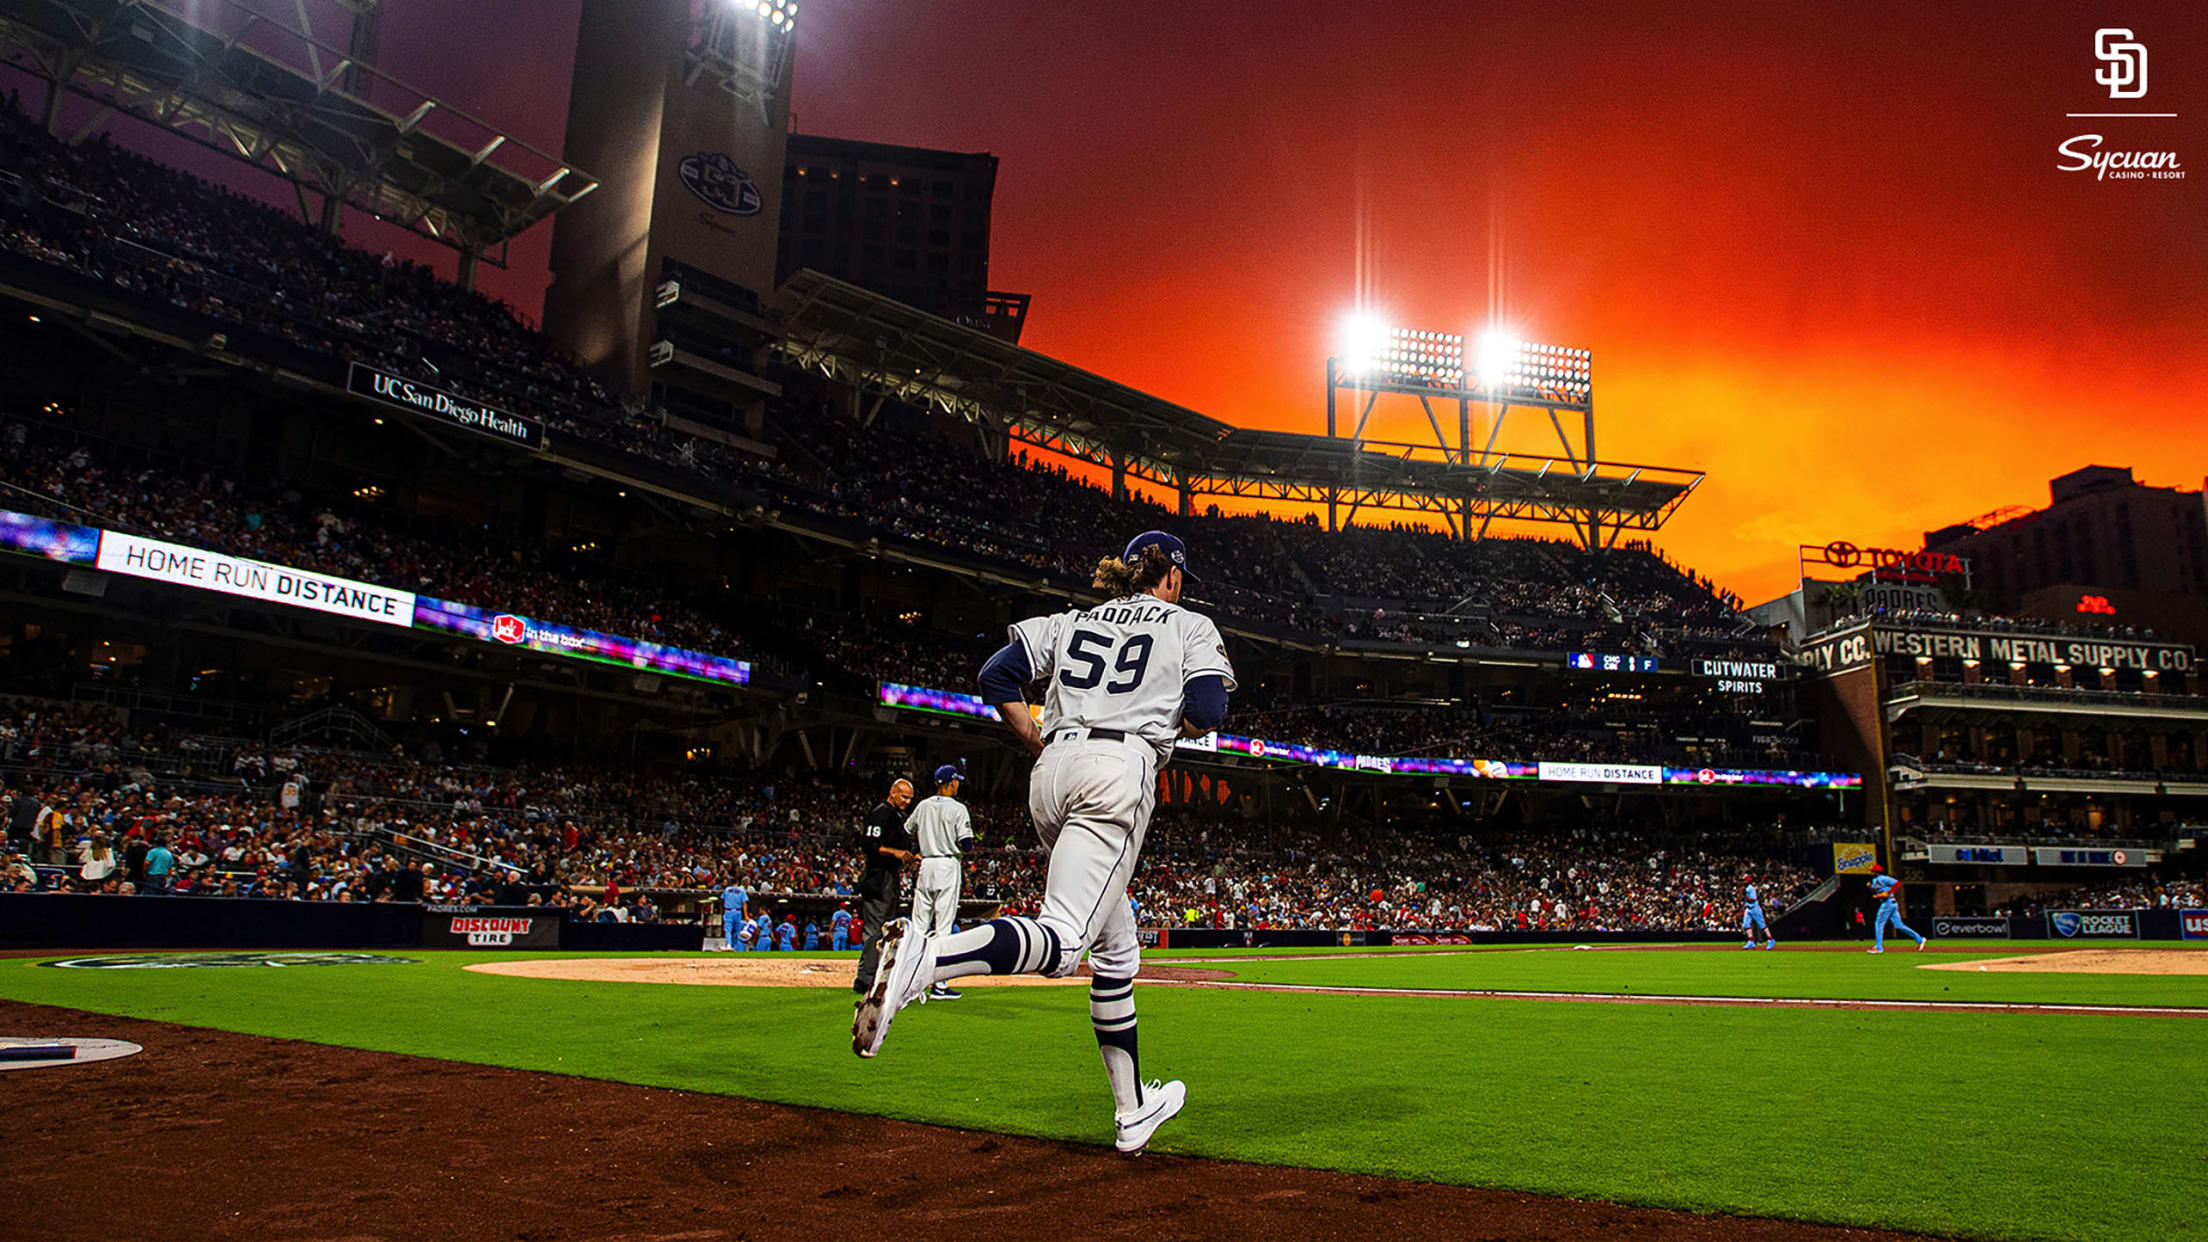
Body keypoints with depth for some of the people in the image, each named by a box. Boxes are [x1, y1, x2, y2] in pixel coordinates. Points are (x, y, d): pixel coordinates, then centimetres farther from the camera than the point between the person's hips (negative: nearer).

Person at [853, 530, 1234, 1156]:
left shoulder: (1072, 621, 24)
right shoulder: (1190, 624, 14)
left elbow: (997, 677, 12)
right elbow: (1205, 715, -2)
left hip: (1051, 772, 6)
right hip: (1121, 770, -6)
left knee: (1115, 947, 16)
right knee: (1061, 940, -20)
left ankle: (1133, 1110, 22)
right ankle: (926, 955, -46)